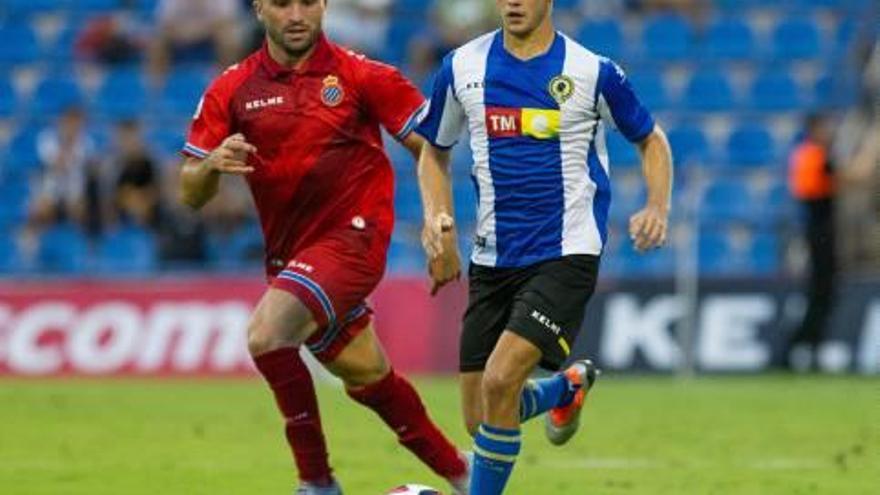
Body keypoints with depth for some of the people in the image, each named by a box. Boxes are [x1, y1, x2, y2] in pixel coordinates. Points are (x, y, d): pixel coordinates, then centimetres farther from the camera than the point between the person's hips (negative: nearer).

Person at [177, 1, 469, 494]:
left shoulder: (361, 75, -7)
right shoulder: (232, 90, 2)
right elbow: (191, 194, 1)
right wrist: (212, 163, -21)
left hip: (353, 236, -5)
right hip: (289, 251, 5)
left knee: (267, 335, -25)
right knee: (366, 376, 16)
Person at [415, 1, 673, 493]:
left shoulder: (592, 72, -5)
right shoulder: (463, 67, 3)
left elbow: (651, 138, 10)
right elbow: (435, 150, 17)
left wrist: (658, 208, -7)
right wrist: (437, 215, -1)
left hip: (566, 253, -4)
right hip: (493, 260, 4)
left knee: (500, 380, -24)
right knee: (480, 418, 4)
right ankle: (566, 387, 37)